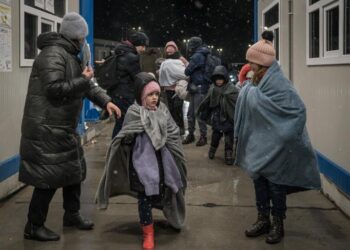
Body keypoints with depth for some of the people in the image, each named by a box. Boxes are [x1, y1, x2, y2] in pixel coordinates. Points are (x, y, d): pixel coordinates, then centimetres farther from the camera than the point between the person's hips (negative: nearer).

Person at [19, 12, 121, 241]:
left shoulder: (70, 56, 16)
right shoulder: (53, 54, -17)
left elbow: (87, 85, 20)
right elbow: (53, 89, -26)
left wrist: (106, 101, 5)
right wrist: (83, 79, -16)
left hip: (64, 128, 10)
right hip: (47, 130, -10)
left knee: (73, 169, 17)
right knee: (49, 177, -6)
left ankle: (72, 214, 33)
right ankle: (34, 226, 6)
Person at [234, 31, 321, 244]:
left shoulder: (278, 83, -20)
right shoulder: (257, 82, 5)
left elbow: (299, 110, -23)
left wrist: (285, 138, -20)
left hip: (274, 145, -8)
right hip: (258, 143, 8)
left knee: (276, 185, 5)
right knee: (259, 182, 14)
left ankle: (278, 224, 19)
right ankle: (263, 220, 28)